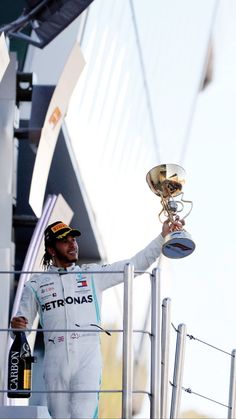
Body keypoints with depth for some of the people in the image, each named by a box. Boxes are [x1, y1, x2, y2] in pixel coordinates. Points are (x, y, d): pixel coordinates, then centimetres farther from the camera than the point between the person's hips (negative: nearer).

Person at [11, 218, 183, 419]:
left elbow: (136, 264, 10)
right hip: (55, 360, 1)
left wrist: (163, 236, 1)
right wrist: (16, 325, -12)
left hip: (88, 358, -1)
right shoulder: (36, 284, 12)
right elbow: (23, 325, 13)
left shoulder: (93, 275, 13)